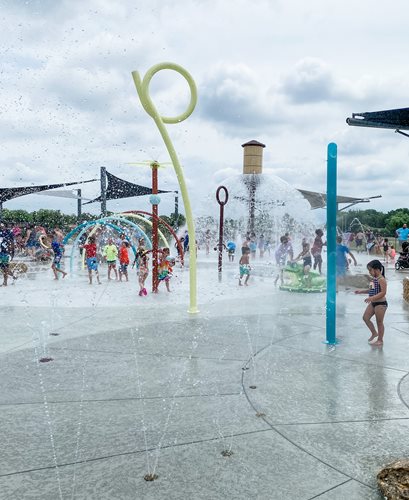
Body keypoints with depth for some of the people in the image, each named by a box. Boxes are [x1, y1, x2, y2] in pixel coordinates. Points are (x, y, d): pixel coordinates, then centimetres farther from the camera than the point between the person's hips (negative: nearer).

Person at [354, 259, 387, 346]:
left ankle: (380, 340, 18)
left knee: (379, 322, 4)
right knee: (365, 317, 13)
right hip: (373, 303, 9)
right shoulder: (374, 279, 8)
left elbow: (383, 292, -26)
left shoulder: (381, 280, -19)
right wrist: (361, 291, 8)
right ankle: (374, 333, 30)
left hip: (381, 303, -9)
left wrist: (372, 298, -33)